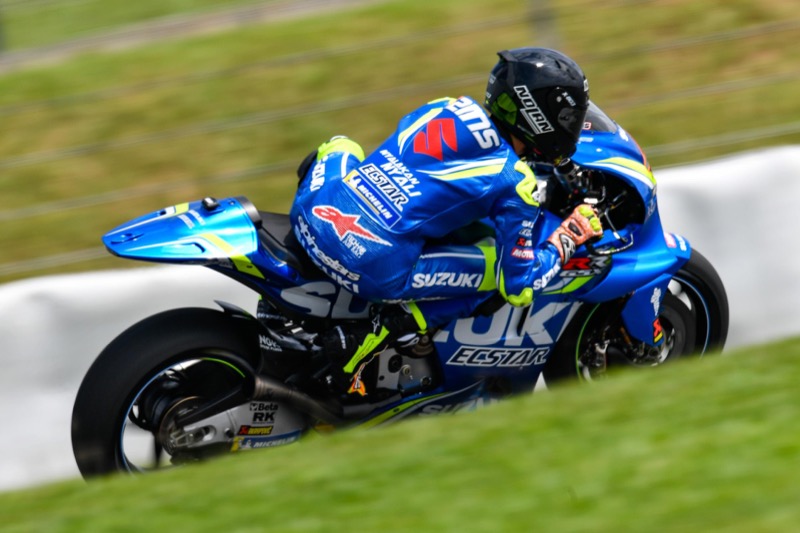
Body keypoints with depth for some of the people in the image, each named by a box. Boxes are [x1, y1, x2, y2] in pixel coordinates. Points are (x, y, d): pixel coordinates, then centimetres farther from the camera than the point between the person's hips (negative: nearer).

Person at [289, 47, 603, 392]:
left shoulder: (450, 107, 12)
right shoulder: (515, 185, -4)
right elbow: (518, 288, 0)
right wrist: (567, 241, 14)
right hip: (376, 271, -7)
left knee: (341, 145, 35)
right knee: (501, 265, 8)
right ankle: (388, 329, -4)